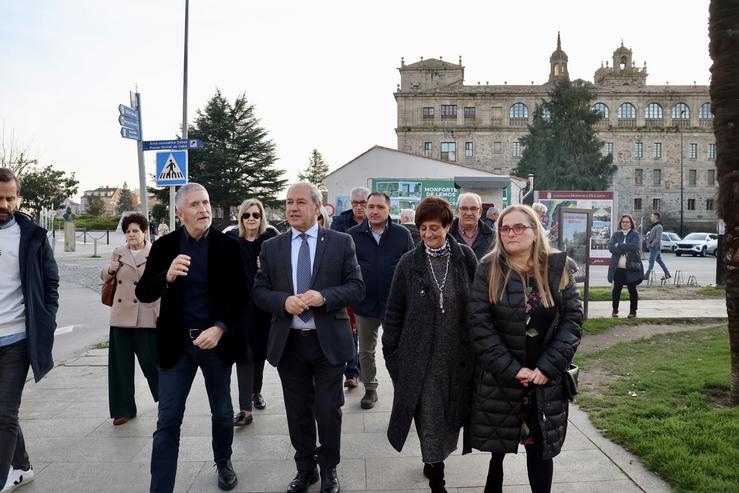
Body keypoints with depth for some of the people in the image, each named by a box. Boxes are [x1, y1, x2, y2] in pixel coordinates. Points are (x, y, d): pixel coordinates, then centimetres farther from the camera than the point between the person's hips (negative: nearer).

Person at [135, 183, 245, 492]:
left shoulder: (228, 247, -5)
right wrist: (167, 276, -26)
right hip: (176, 343, 0)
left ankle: (223, 462, 43)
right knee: (167, 421, 1)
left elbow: (238, 296, -7)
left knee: (222, 412, 18)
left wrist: (219, 329, -23)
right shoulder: (164, 246, -2)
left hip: (216, 340, 0)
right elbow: (142, 293, -5)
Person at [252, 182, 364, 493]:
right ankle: (305, 468, 35)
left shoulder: (341, 243, -2)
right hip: (288, 342, 2)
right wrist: (284, 301, -17)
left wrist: (324, 297, -21)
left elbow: (356, 287, -4)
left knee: (328, 411, 9)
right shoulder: (271, 247, 4)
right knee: (298, 411, 15)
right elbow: (258, 291, 3)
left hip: (329, 341, -2)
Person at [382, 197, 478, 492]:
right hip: (421, 354, -1)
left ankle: (433, 461, 40)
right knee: (429, 417, 3)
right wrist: (391, 351, 0)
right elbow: (394, 310, 1)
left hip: (458, 353, 2)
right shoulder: (409, 263, -4)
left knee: (451, 413, 15)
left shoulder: (465, 258, -3)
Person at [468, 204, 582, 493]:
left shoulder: (557, 267, -2)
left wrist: (547, 367, -13)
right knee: (497, 442, 15)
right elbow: (480, 324, -11)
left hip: (546, 380, 1)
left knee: (540, 447, 7)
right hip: (498, 378, 0)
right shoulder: (489, 270, -6)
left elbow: (573, 318, -4)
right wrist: (511, 370, -16)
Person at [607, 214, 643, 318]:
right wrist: (625, 250, -16)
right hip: (618, 267, 3)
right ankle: (615, 310, 18)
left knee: (632, 289, 7)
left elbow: (633, 246, -17)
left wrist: (619, 246, -12)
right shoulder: (616, 234, 10)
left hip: (631, 267, -2)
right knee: (616, 289, 6)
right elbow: (611, 247, -5)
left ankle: (633, 311, 18)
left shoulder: (635, 234, 0)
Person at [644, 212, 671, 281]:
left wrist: (651, 245, -17)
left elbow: (658, 239, -21)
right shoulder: (654, 226, 14)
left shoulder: (658, 227, -16)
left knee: (651, 261, -6)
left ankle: (646, 275, -4)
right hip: (654, 247, 10)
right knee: (659, 260, 13)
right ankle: (667, 274, 19)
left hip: (655, 247, -10)